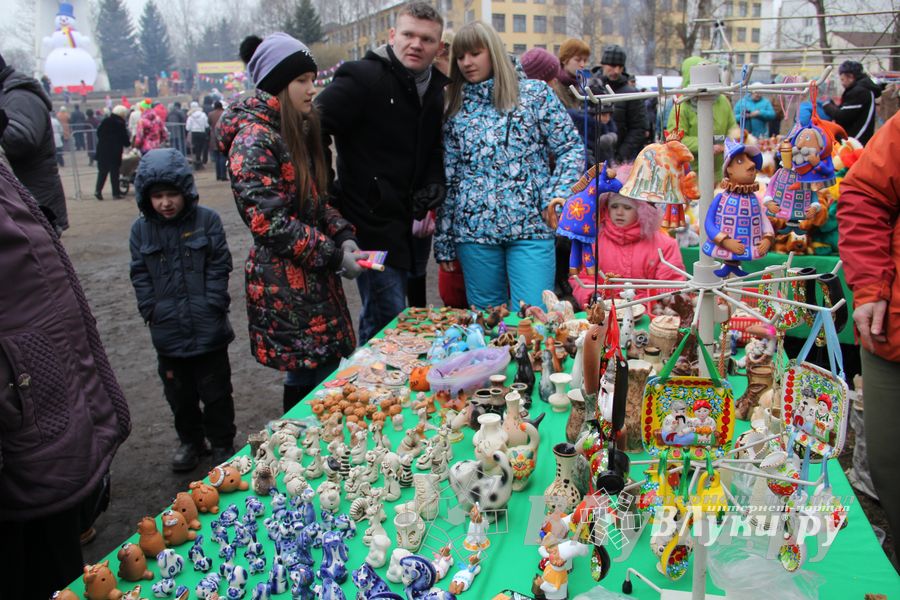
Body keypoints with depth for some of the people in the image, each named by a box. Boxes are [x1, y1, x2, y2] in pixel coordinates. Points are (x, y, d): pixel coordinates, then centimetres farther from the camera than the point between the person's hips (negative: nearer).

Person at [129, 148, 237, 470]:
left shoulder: (207, 219, -6)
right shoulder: (141, 229, 1)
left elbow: (220, 266, -6)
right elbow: (140, 275, 4)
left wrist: (211, 305, -12)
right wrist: (151, 310, -5)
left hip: (208, 328, -3)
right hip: (167, 331, 3)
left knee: (215, 390, 11)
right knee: (179, 392, 17)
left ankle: (222, 443, 27)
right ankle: (190, 441, 37)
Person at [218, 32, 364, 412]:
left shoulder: (298, 129, 14)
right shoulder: (254, 139, -15)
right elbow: (269, 222, -21)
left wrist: (343, 235, 1)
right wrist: (333, 254, -17)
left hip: (314, 278, 9)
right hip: (285, 285, -9)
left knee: (319, 374, 14)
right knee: (311, 382, -2)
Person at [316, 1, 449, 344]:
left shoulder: (436, 88, 11)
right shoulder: (362, 78, -12)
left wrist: (433, 187, 2)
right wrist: (330, 197, -15)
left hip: (406, 223, 7)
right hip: (371, 222, -7)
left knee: (380, 317, 18)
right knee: (389, 319, -6)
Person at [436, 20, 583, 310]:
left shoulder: (535, 93, 5)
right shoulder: (455, 109, 12)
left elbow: (571, 148, 5)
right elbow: (447, 178, 11)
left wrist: (556, 195, -10)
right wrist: (444, 241, 10)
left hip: (531, 226, -2)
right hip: (474, 230, 3)